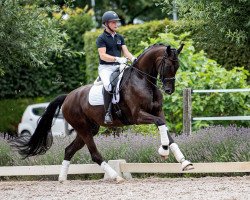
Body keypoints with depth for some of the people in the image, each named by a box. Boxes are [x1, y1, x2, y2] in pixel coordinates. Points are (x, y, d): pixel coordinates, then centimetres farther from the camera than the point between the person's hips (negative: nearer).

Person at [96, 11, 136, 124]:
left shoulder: (120, 37, 19)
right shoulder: (101, 38, 0)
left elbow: (126, 52, 12)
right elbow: (103, 55, -12)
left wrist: (133, 58, -10)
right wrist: (117, 59, -25)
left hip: (118, 67, 6)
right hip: (105, 68, -6)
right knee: (108, 85, -35)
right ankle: (107, 113, -29)